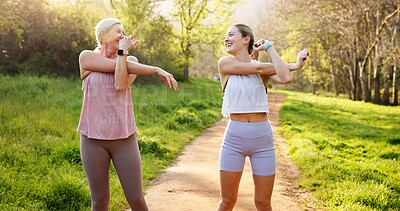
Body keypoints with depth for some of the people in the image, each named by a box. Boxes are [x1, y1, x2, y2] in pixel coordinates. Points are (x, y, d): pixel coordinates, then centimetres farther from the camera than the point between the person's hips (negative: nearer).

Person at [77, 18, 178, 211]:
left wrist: (122, 51, -9)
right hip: (93, 139, -1)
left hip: (124, 138, 1)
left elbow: (121, 85, -12)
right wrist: (156, 70, -7)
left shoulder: (131, 60, 7)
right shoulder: (86, 57, 1)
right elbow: (116, 66, -11)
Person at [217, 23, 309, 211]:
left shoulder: (264, 66, 4)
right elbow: (257, 69, -10)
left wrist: (269, 47, -4)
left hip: (262, 137, 1)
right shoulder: (225, 63, 0)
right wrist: (293, 65, 1)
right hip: (234, 136, -1)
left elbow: (285, 78, -17)